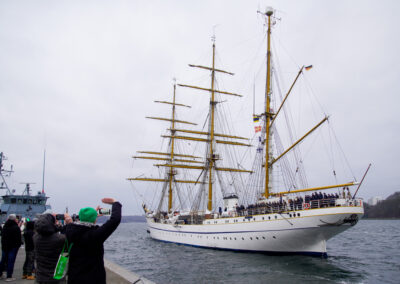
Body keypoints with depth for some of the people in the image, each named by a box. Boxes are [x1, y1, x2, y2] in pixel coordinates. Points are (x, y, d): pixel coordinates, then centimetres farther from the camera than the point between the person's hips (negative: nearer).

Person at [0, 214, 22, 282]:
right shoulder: (16, 228, -17)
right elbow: (18, 238, -15)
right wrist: (20, 243, 1)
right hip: (13, 247, -6)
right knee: (10, 261, -2)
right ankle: (9, 277, 1)